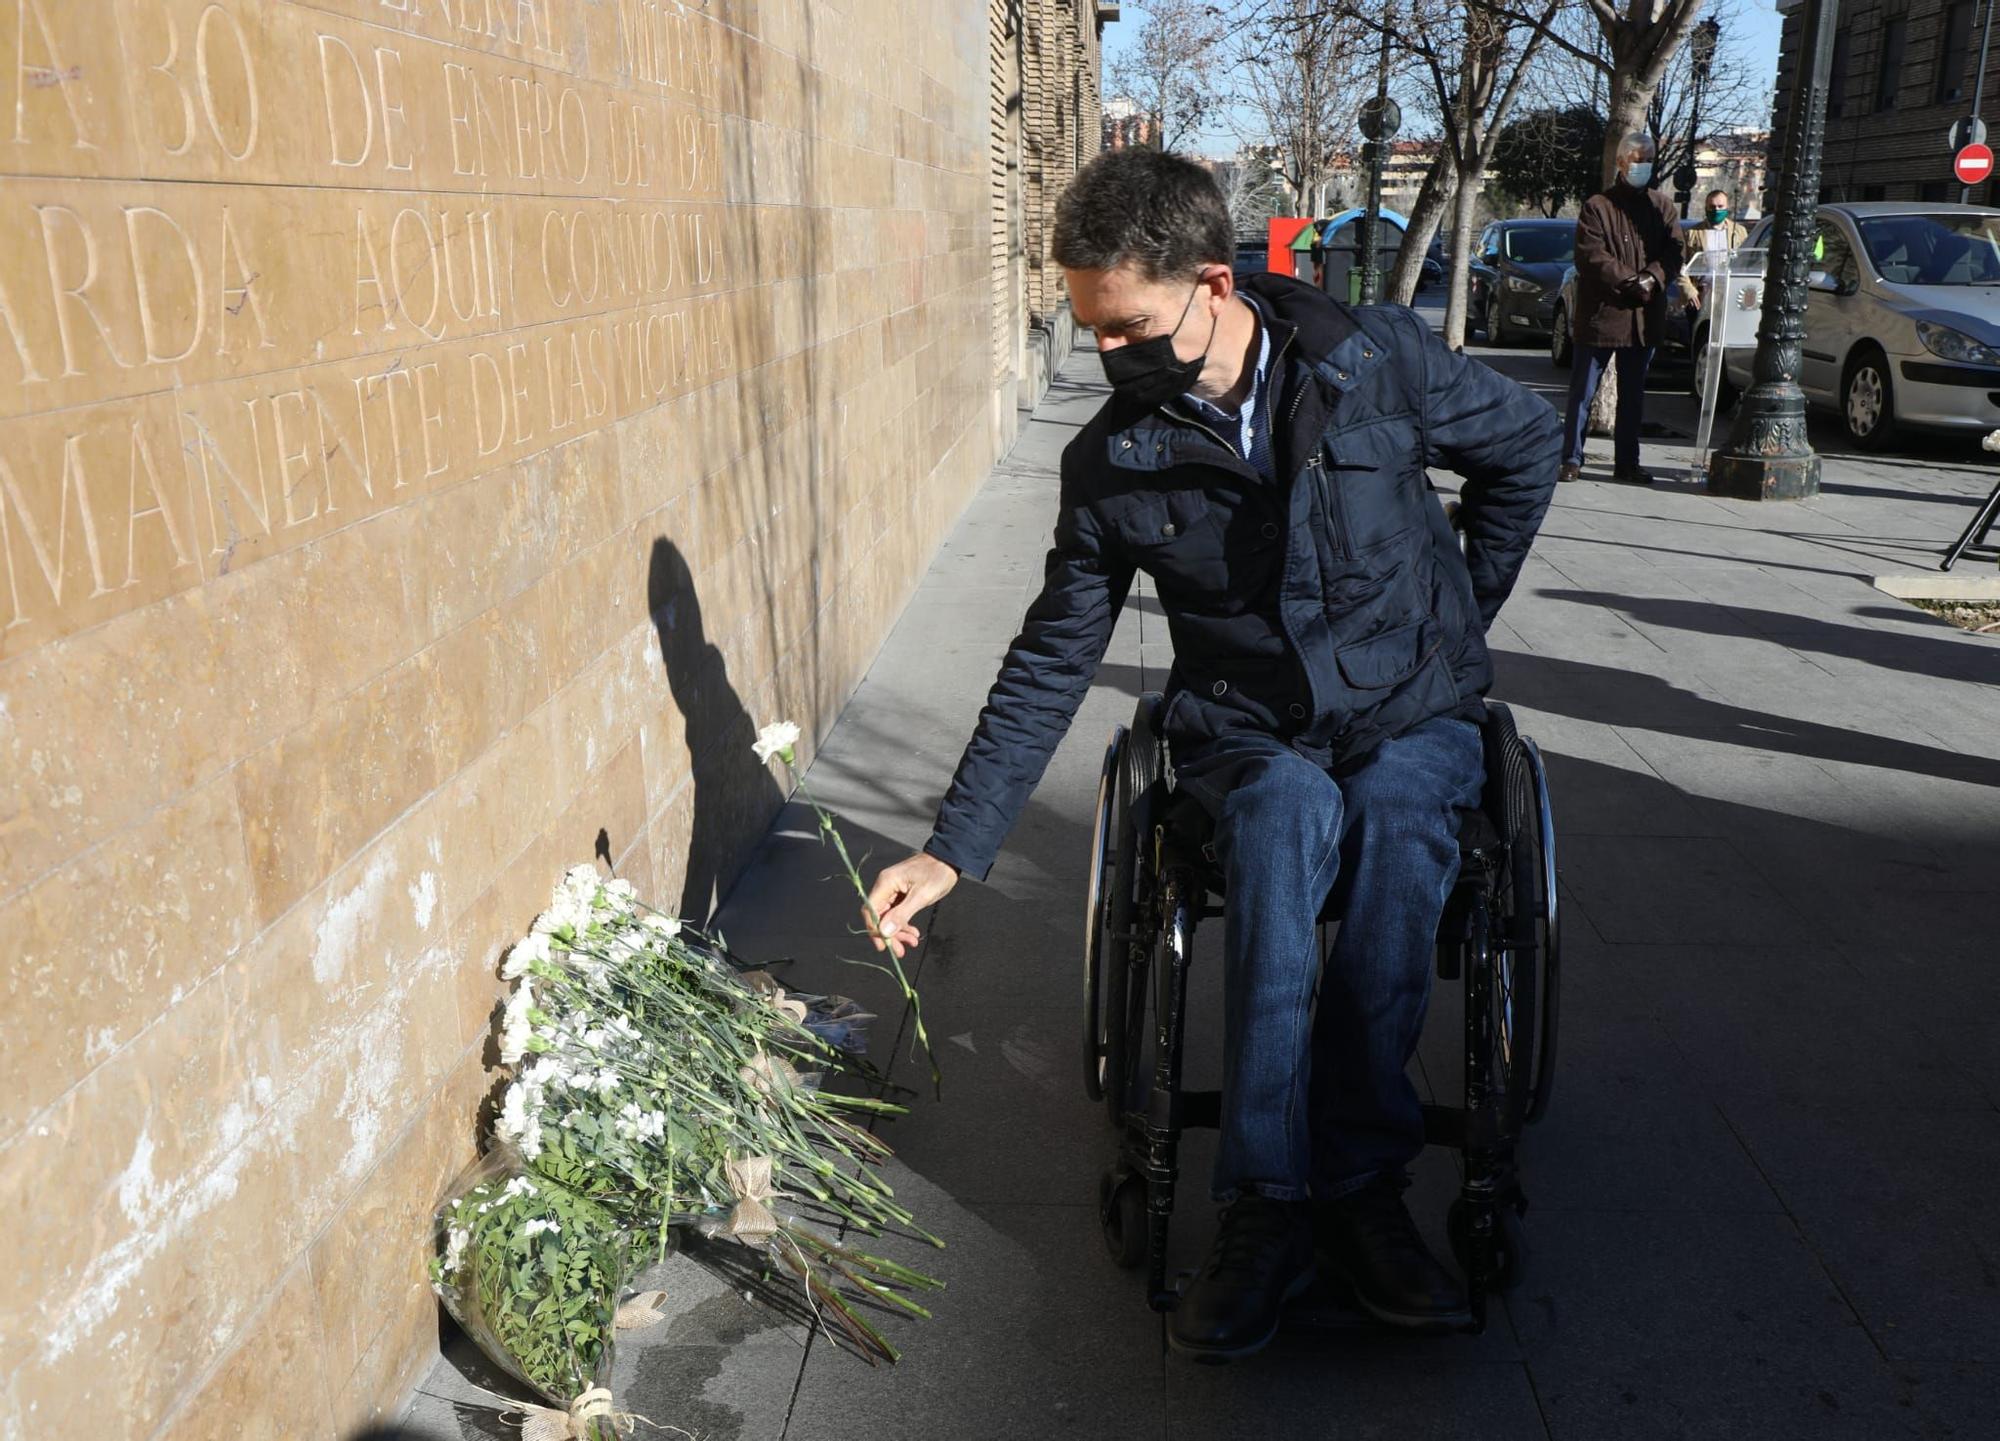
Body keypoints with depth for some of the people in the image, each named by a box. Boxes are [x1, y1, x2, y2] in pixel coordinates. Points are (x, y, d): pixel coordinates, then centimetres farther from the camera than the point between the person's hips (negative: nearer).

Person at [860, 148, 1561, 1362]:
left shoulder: (1376, 359, -9)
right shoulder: (1114, 461, -5)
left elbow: (1528, 445, 9)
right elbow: (1049, 667, -1)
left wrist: (1462, 614, 8)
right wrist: (954, 850, -7)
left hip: (1413, 716, 0)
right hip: (1248, 733, 0)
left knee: (1395, 824, -35)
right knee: (1290, 816, -35)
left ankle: (1351, 1184, -23)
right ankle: (1273, 1201, -29)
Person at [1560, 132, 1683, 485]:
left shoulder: (1663, 207, 12)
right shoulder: (1597, 206, -2)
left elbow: (1674, 253, 3)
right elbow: (1592, 256, -12)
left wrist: (1653, 278, -16)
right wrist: (1630, 280, -19)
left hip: (1644, 318, 4)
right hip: (1600, 313, -4)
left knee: (1633, 395, 10)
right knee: (1582, 392, -1)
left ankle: (1627, 462, 17)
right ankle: (1571, 459, 6)